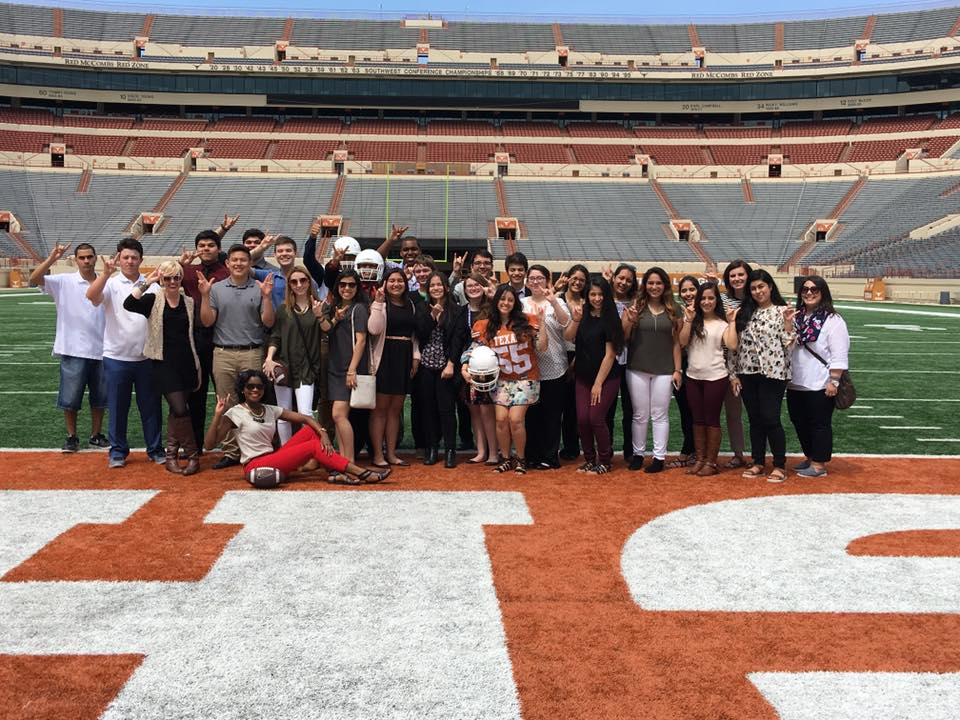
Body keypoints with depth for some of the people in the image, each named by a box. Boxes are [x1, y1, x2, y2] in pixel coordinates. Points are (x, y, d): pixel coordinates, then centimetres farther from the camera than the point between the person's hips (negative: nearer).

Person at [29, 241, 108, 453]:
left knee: (99, 397, 11)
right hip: (73, 350, -3)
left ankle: (96, 435, 24)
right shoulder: (64, 282, -2)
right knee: (70, 397, 3)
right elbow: (34, 279, -15)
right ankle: (72, 437, 16)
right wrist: (51, 259, -28)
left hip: (100, 350, 3)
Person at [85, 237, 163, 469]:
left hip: (147, 357, 2)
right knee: (117, 407, 7)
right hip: (116, 357, -1)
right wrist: (106, 273, -31)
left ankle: (155, 449, 20)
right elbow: (91, 296, -20)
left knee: (150, 406, 9)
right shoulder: (111, 284, -1)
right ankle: (118, 451, 19)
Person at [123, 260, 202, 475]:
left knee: (175, 411, 11)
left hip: (186, 363, 4)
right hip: (164, 363, -4)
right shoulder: (153, 300, 0)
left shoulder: (189, 303, 9)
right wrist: (146, 283, -16)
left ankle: (171, 455, 21)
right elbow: (128, 304, -20)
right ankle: (192, 455, 0)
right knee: (180, 409, -12)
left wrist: (197, 366, 10)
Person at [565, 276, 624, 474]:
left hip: (607, 377, -4)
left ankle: (605, 461, 12)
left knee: (596, 418, -7)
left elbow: (610, 354, -13)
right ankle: (590, 459, 19)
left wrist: (598, 383, -13)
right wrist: (576, 321, -22)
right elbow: (568, 337, -4)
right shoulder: (583, 312, 3)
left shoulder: (610, 318, -11)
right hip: (583, 376, 5)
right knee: (582, 419, 1)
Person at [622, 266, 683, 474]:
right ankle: (637, 454, 19)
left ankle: (659, 457, 11)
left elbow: (676, 342, 5)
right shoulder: (635, 307, 0)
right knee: (640, 415, 8)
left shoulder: (672, 310, 4)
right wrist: (629, 321, -18)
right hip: (637, 369, 0)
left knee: (660, 415, 5)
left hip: (664, 371, 0)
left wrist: (678, 369, 1)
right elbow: (622, 338, 1)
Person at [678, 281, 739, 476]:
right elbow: (682, 342, -5)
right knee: (697, 419, 10)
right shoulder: (693, 320, 7)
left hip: (715, 377, -4)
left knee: (712, 419, 3)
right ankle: (699, 459, 19)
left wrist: (732, 322, -11)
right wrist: (689, 320, -11)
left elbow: (732, 345, -14)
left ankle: (711, 462, 10)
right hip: (693, 376, 4)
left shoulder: (722, 323, -2)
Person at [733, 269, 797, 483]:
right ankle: (758, 463, 20)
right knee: (755, 420, 10)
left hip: (772, 373, -5)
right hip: (748, 373, 5)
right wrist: (736, 375, 9)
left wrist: (788, 322, -20)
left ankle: (780, 466, 7)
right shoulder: (745, 313, 11)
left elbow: (788, 344, -6)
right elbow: (738, 345, 11)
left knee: (771, 420, -5)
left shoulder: (781, 311, -3)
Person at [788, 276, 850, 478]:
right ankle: (810, 457, 31)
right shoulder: (796, 318, 11)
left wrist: (834, 381, -18)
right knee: (799, 422, 15)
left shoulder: (833, 320, -9)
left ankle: (819, 465, 10)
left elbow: (839, 355, -14)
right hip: (796, 384, 7)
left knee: (820, 424, 2)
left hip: (820, 385, -7)